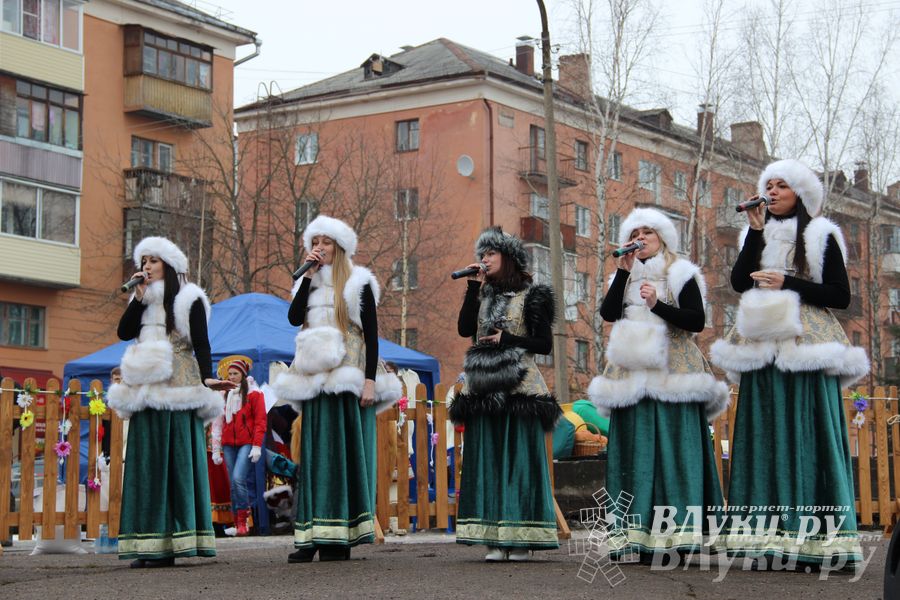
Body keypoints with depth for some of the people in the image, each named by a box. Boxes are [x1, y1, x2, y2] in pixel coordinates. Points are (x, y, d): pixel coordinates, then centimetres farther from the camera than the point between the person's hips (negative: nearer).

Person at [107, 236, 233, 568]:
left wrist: (206, 378, -19)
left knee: (175, 461, -8)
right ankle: (150, 544, 2)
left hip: (176, 391, -6)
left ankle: (172, 543, -10)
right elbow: (124, 332, 5)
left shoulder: (189, 299, 2)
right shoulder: (143, 301, 20)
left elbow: (201, 344, -5)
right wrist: (138, 297, -1)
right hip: (147, 391, 6)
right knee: (147, 464, 2)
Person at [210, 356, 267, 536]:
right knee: (234, 483, 4)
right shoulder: (224, 395, 13)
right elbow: (218, 422, 14)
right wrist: (216, 449, 9)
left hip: (247, 443, -5)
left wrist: (257, 446, -10)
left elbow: (260, 420, -3)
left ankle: (243, 520, -10)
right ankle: (237, 522, 7)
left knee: (238, 478, -19)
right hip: (229, 444, 5)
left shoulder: (253, 393, 0)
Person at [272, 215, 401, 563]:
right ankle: (312, 537, 2)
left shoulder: (357, 283, 2)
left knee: (345, 451, -6)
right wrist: (309, 274, -2)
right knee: (315, 453, 2)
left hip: (347, 377, -5)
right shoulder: (308, 283, 17)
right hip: (315, 378, 5)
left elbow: (371, 334, -3)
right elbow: (294, 317, -2)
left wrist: (369, 380, -13)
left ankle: (341, 537, -5)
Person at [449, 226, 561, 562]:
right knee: (487, 460, 0)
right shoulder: (483, 295, 16)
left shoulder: (530, 295, 3)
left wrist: (507, 339, -11)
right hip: (484, 389, 5)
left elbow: (545, 344, -1)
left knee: (519, 458, -6)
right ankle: (494, 540, 1)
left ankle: (521, 539, -5)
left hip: (519, 387, -5)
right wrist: (473, 286, -1)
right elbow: (464, 328, 0)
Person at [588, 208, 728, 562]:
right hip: (633, 378, 4)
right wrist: (624, 270, -3)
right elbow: (608, 313, 1)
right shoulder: (626, 278, 19)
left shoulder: (680, 275, 6)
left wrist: (658, 305, -15)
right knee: (635, 452, -2)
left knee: (671, 450, -10)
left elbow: (697, 321, -5)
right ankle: (637, 535, -4)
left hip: (670, 374, -4)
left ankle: (677, 537, -14)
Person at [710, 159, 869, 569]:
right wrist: (756, 231, -3)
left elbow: (841, 296, -1)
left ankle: (814, 540, -10)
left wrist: (788, 283, -10)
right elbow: (738, 282, 1)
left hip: (806, 350, -4)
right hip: (764, 349, 4)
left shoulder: (820, 236, 5)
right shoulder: (757, 236, 17)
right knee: (766, 439, -1)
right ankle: (770, 538, -2)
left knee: (807, 438, -9)